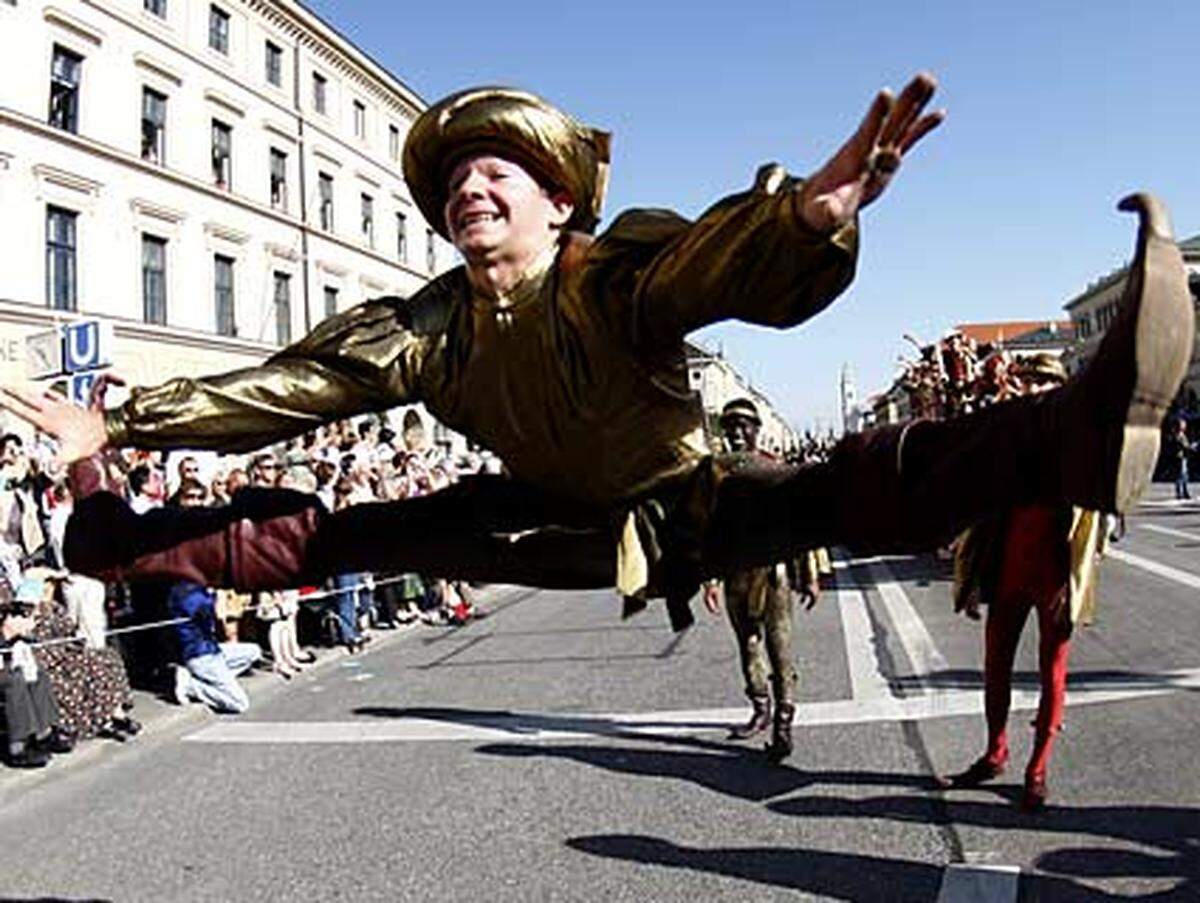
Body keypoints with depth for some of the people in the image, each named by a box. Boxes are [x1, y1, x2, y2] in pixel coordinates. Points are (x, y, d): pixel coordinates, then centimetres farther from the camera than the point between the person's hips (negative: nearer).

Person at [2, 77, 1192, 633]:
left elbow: (731, 264, -45)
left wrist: (809, 214, -69)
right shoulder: (429, 327, -9)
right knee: (335, 535, 6)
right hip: (551, 522, 5)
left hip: (683, 509, -5)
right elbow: (280, 381, -4)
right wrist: (121, 424, 0)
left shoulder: (617, 272, -25)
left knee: (847, 491, -33)